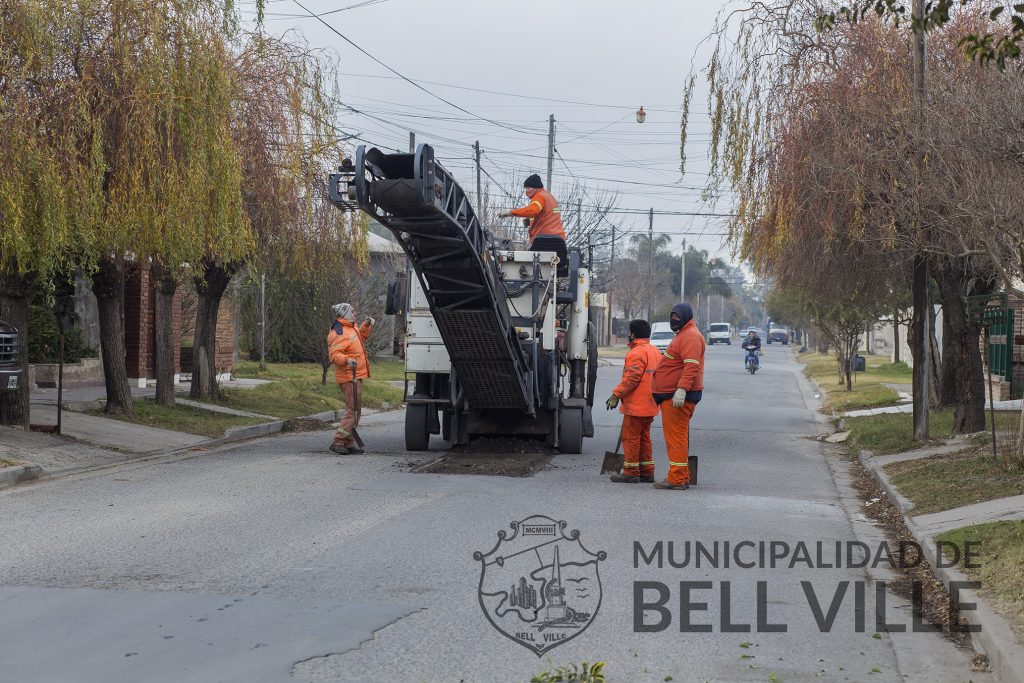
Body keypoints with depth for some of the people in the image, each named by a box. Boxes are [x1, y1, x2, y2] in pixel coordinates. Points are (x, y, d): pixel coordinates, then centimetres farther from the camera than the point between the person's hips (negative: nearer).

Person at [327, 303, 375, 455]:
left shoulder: (350, 328, 14)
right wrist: (347, 360, -42)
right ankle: (338, 442, -13)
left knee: (354, 410, 14)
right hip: (349, 376, -11)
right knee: (352, 410, -13)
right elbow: (334, 354, -26)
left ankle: (349, 443, 20)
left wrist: (367, 325, 20)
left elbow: (361, 336, 35)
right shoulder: (339, 333, -18)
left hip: (356, 376, 11)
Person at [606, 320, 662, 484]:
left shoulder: (636, 353, -16)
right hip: (650, 405, 9)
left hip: (636, 406, -9)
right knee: (644, 437, 15)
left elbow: (631, 379, -22)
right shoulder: (655, 352, 15)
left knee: (630, 437, -3)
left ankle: (631, 472, -2)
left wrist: (616, 394, -17)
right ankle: (646, 471, 18)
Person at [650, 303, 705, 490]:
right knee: (676, 437, 15)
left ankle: (677, 479, -9)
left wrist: (681, 390, -32)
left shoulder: (691, 336, -12)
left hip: (678, 396, -11)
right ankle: (682, 477, 21)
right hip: (671, 395, 11)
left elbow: (691, 366, -24)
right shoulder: (682, 334, 23)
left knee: (676, 437, -10)